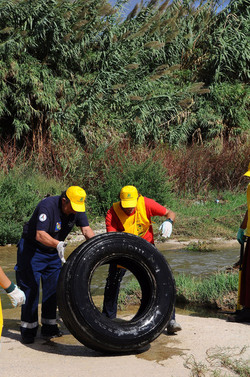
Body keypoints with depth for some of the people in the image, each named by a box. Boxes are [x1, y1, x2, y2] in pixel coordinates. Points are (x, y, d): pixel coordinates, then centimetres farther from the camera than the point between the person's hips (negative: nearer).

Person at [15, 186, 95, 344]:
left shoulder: (77, 209, -11)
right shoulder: (47, 206, -31)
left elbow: (87, 230, -14)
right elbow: (40, 235, -40)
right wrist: (57, 244, -57)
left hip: (54, 251, 6)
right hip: (32, 249, -6)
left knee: (53, 289, 6)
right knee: (30, 288, -6)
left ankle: (49, 327, 16)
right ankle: (28, 329, 4)